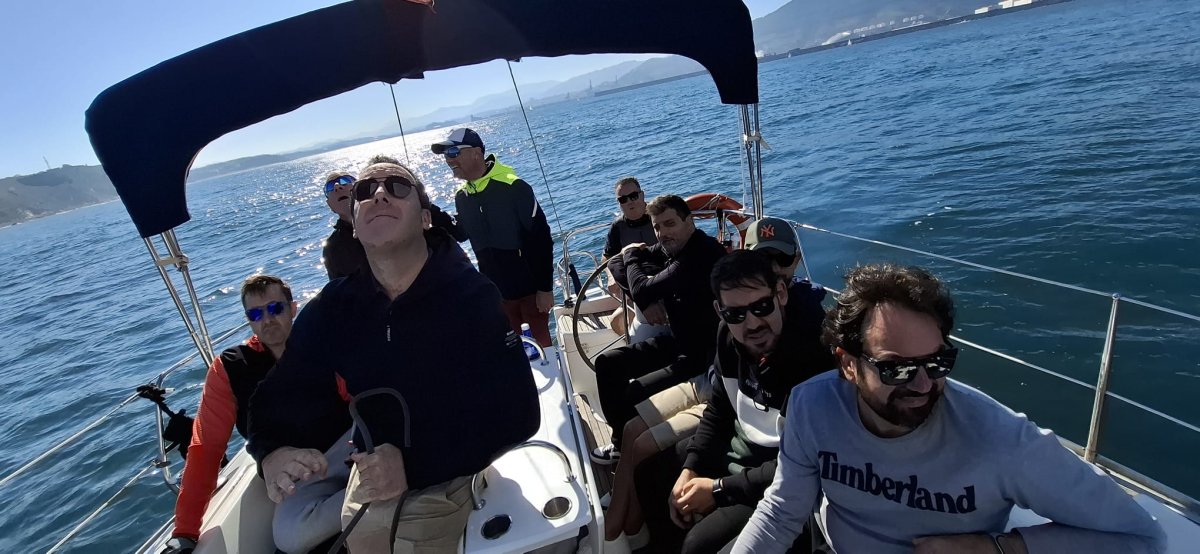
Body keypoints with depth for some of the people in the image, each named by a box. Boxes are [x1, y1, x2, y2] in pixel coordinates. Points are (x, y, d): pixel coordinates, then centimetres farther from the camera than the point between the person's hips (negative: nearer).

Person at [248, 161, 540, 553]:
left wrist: (416, 464, -32)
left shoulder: (473, 295, -22)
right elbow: (279, 398, -2)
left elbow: (518, 413, -24)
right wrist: (273, 453, -26)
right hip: (372, 468, 5)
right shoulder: (330, 308, -6)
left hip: (443, 475, -4)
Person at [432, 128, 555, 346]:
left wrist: (545, 288, -17)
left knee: (542, 341, 10)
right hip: (496, 292, 6)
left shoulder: (514, 188, -19)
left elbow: (541, 239, -18)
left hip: (530, 287, -6)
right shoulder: (461, 197, 1)